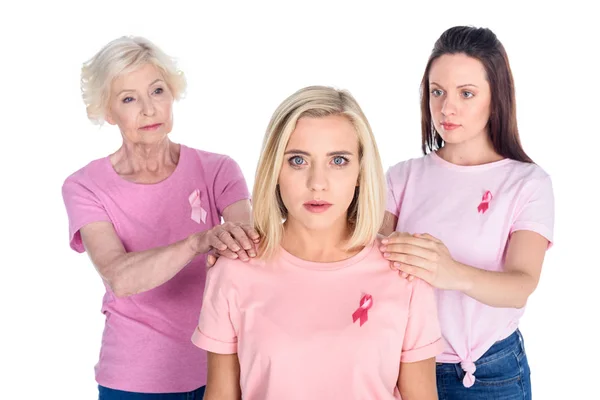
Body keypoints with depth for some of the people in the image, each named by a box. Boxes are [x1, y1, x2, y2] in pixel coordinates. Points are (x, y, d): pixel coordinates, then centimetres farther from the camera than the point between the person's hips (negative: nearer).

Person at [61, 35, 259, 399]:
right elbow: (119, 277, -25)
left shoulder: (216, 169, -6)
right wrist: (200, 240, -40)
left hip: (216, 367, 1)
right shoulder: (84, 187, -8)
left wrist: (231, 242, -45)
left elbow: (250, 241, -21)